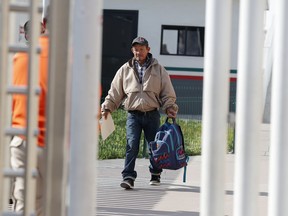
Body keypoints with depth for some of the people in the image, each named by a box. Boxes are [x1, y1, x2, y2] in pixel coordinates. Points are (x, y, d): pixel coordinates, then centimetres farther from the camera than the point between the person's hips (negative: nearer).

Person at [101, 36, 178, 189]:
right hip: (133, 115, 0)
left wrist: (169, 107, -5)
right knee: (132, 145, -14)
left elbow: (167, 92, 9)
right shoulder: (125, 70, 9)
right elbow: (114, 92, 13)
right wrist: (107, 107, 4)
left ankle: (155, 174, 29)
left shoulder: (158, 69, 8)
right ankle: (128, 177, -17)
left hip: (152, 115, 0)